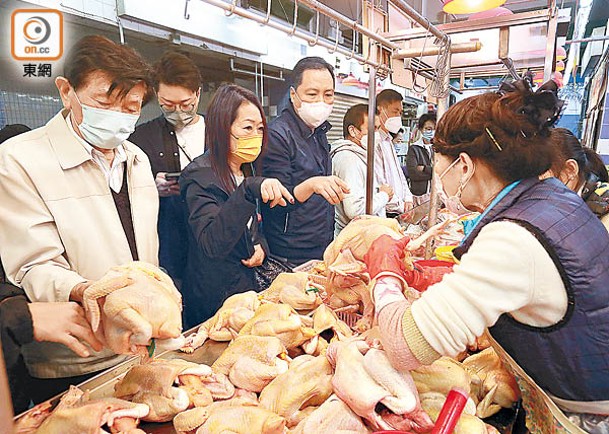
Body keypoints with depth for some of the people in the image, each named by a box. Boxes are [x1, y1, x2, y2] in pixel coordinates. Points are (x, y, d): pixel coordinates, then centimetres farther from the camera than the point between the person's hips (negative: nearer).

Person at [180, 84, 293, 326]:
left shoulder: (247, 171, 6)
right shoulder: (200, 176, -19)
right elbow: (211, 245, -32)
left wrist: (261, 246, -5)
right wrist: (249, 191, -42)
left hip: (247, 286, 7)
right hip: (215, 295, -7)